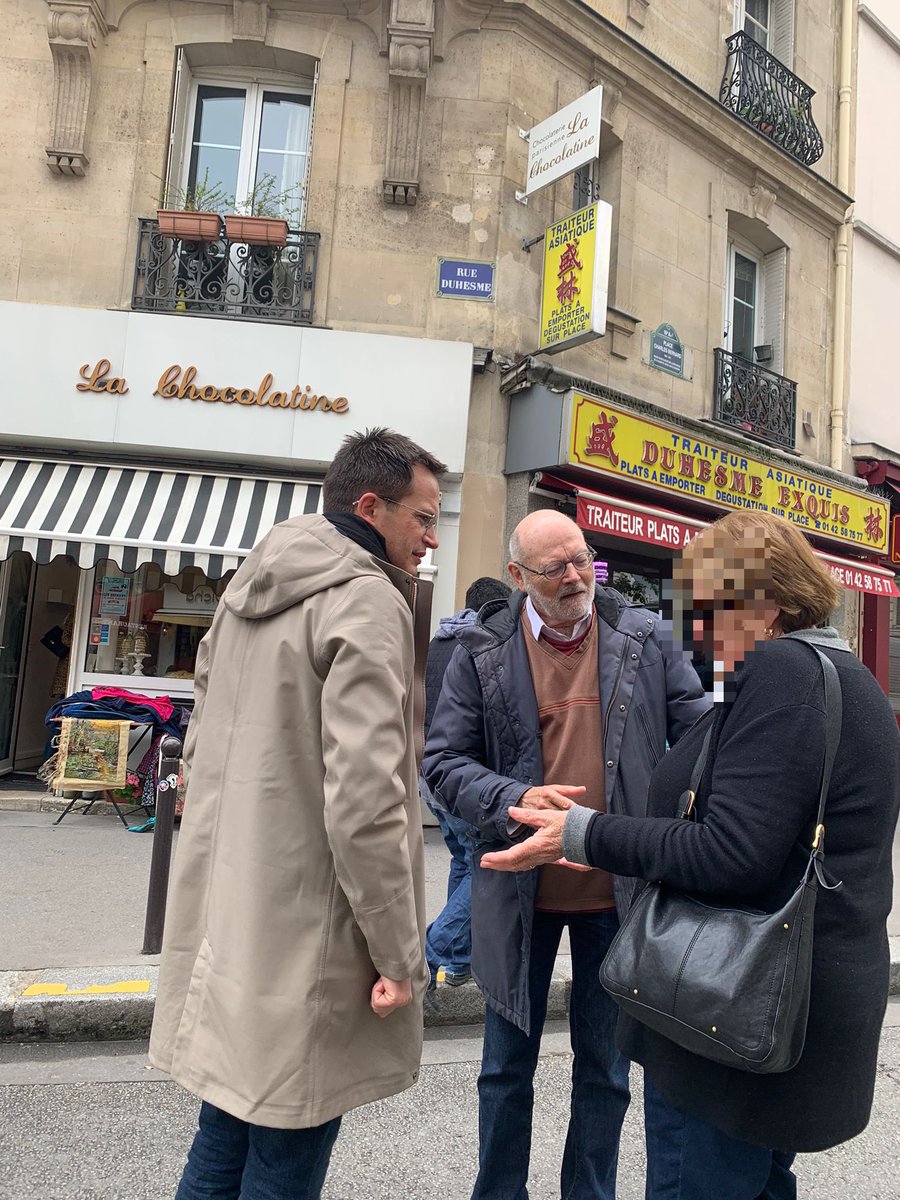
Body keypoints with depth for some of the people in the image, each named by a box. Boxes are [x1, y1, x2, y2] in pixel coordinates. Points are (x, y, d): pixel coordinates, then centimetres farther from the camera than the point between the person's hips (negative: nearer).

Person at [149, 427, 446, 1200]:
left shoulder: (250, 589, 11)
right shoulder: (368, 601, -16)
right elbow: (364, 797, -23)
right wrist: (399, 954, -13)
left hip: (225, 924, 9)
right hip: (302, 948, -8)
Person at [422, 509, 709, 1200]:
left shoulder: (644, 637, -3)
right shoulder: (483, 651, -8)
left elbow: (700, 728, 1)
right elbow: (443, 761, -7)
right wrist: (515, 800, -24)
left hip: (618, 890, 1)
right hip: (519, 890, -1)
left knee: (606, 1065, 20)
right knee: (508, 1064, 18)